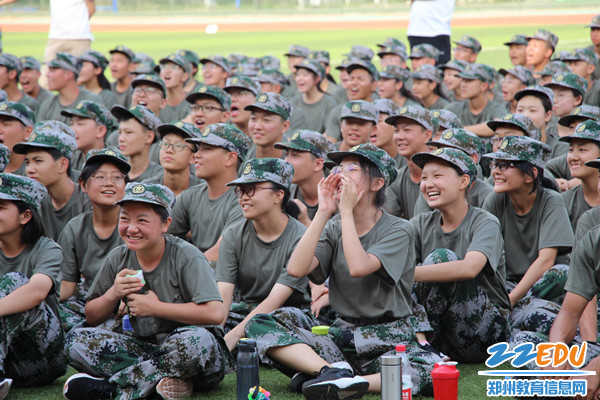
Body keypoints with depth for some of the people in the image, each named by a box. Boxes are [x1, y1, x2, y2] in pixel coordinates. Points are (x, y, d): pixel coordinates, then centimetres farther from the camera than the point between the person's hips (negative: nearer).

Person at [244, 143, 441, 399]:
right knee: (260, 325, -17)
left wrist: (346, 211, -13)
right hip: (342, 336, 4)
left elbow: (358, 267, -23)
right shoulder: (334, 229, 11)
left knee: (430, 369, -37)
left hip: (387, 342, -4)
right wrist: (324, 212, -6)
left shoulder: (399, 231, -3)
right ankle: (332, 371, -37)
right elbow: (296, 269, -7)